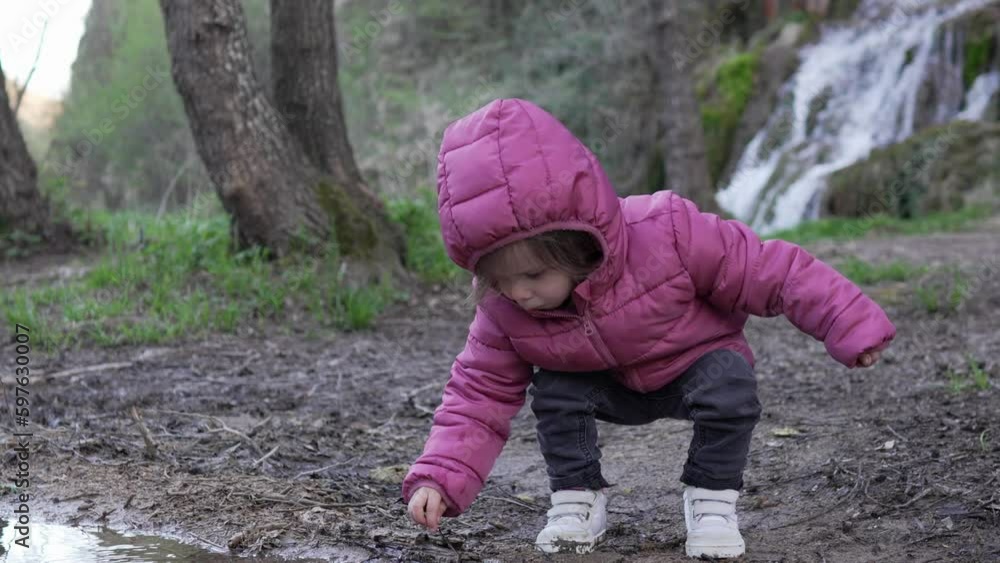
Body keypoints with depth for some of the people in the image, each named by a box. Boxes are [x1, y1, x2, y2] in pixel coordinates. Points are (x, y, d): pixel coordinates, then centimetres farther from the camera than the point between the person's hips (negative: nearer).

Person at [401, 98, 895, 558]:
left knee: (730, 383, -32)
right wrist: (438, 479, -30)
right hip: (613, 388, 3)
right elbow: (479, 396, -16)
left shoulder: (667, 235, -37)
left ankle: (712, 497, -11)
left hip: (699, 366, -2)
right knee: (553, 391, -23)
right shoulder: (503, 310, -25)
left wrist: (850, 326, -25)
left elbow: (770, 272, -27)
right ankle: (577, 499, -3)